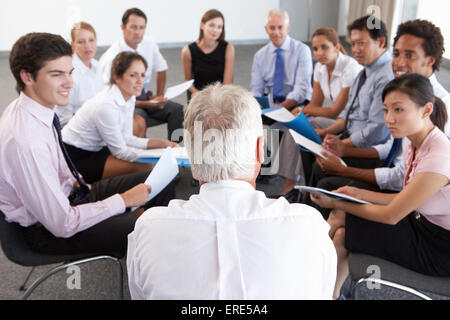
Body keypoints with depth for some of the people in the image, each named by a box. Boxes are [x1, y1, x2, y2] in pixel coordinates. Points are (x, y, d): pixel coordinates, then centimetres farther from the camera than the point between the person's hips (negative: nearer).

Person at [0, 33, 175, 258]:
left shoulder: (30, 108, -5)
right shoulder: (24, 141, -32)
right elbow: (62, 225, -28)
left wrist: (75, 181, 2)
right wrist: (123, 200, -20)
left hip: (67, 192, 9)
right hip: (48, 230, -9)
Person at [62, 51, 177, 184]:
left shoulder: (129, 97, -3)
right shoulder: (106, 105, -29)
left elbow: (126, 138, 2)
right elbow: (120, 151, -20)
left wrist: (160, 143, -7)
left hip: (94, 149, 9)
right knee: (143, 167, -20)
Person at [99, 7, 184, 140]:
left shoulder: (149, 44, -1)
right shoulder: (113, 57, -18)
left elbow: (161, 69, 16)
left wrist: (159, 96, 2)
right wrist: (147, 104, -26)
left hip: (145, 95, 5)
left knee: (178, 110, -19)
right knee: (139, 121, -37)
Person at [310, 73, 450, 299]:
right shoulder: (413, 143, -1)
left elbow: (390, 216, -22)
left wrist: (337, 203, -12)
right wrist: (359, 194, 0)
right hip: (420, 220, 8)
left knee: (341, 235, -10)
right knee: (340, 216, -3)